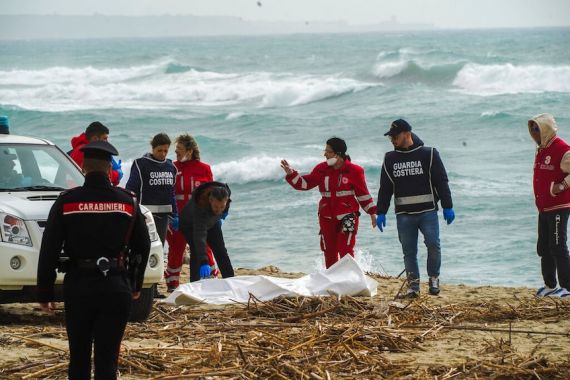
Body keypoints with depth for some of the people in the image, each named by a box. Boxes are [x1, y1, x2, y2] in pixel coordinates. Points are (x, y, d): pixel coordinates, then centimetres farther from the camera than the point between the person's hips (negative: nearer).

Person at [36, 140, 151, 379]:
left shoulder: (67, 202, -4)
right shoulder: (128, 202, 2)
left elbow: (48, 251, -5)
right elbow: (142, 247, 10)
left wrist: (44, 293, 0)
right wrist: (136, 285, 22)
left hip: (78, 287, 0)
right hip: (116, 287, 1)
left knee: (78, 357, 13)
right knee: (107, 358, 0)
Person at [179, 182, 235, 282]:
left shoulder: (225, 192, -32)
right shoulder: (200, 207, -48)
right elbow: (200, 237, -54)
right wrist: (204, 262, -61)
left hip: (212, 223, 5)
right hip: (190, 225, -5)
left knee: (221, 251, 4)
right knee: (196, 251, -23)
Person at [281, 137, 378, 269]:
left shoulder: (353, 171, -6)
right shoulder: (321, 169, 4)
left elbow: (363, 193, 1)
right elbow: (304, 183, 9)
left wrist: (372, 213, 3)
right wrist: (291, 174, -5)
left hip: (347, 217, -4)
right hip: (327, 217, 4)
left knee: (345, 250, -11)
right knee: (329, 253, 9)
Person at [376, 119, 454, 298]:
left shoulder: (428, 154, 1)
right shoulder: (390, 159, 11)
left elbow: (441, 182, 1)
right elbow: (385, 188, 15)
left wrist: (447, 207, -3)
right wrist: (381, 213, 11)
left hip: (428, 211, -3)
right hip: (404, 214, 3)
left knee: (433, 244, -14)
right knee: (409, 251, 2)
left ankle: (434, 278, 4)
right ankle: (413, 286, 8)